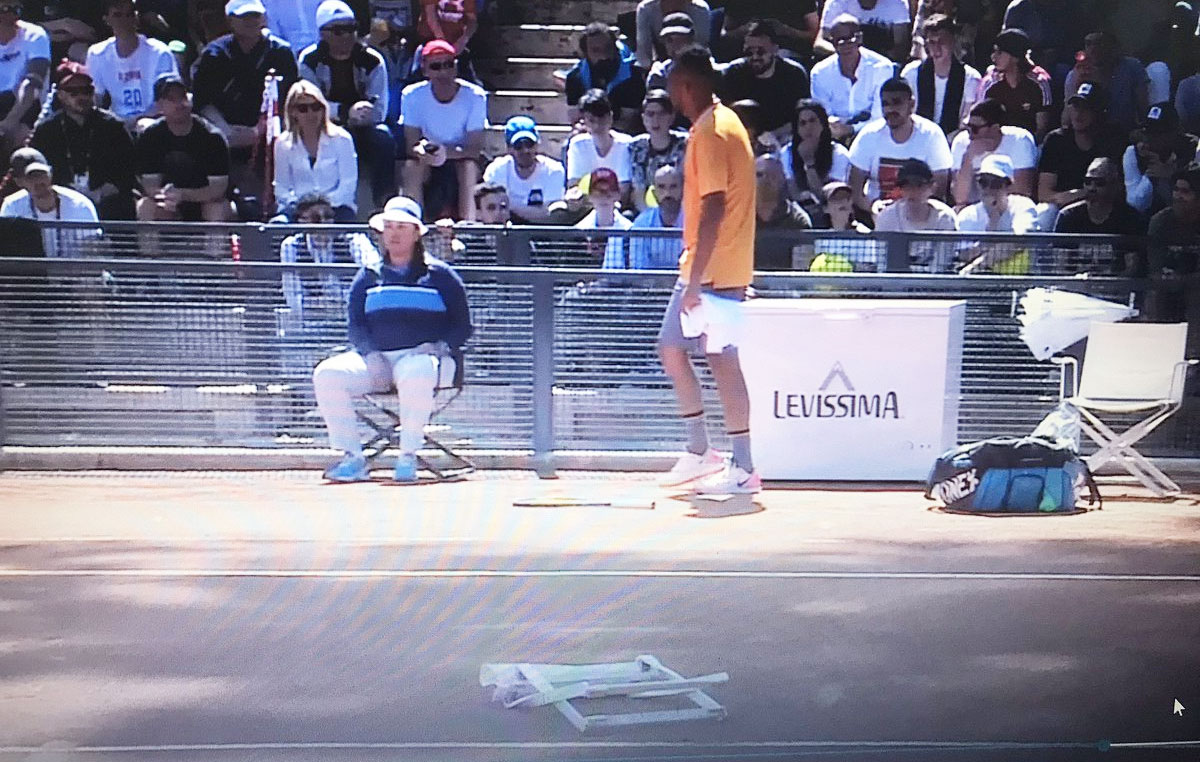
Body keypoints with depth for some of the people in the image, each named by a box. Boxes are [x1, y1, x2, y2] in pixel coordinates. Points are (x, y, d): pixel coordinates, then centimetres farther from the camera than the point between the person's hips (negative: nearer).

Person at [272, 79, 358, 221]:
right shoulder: (283, 144, 8)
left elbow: (348, 183, -2)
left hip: (336, 206, -1)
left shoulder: (341, 139, 1)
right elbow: (281, 187, 10)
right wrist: (293, 203, -12)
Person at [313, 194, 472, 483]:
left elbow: (462, 326, 9)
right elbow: (355, 324, 13)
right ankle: (352, 459, -20)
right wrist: (370, 353, -7)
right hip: (375, 358, 4)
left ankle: (408, 458, -28)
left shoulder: (440, 275, 11)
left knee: (416, 374, -41)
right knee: (327, 374, -23)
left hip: (422, 357, -4)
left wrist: (441, 346, -11)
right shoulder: (368, 277, 20)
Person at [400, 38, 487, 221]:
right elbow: (410, 145, -13)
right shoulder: (412, 95, -12)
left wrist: (447, 153, -39)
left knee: (469, 165, -34)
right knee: (412, 165, -31)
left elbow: (475, 149, -19)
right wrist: (422, 151, -39)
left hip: (461, 158, -1)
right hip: (428, 160, 1)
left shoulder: (475, 96, -16)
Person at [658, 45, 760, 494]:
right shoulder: (721, 123, 15)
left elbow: (714, 208, -22)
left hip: (714, 271, -10)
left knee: (722, 360, -6)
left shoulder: (710, 132, -16)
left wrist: (695, 279, -23)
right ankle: (699, 454, 21)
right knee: (670, 349, 14)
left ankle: (743, 469, -1)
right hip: (702, 268, 10)